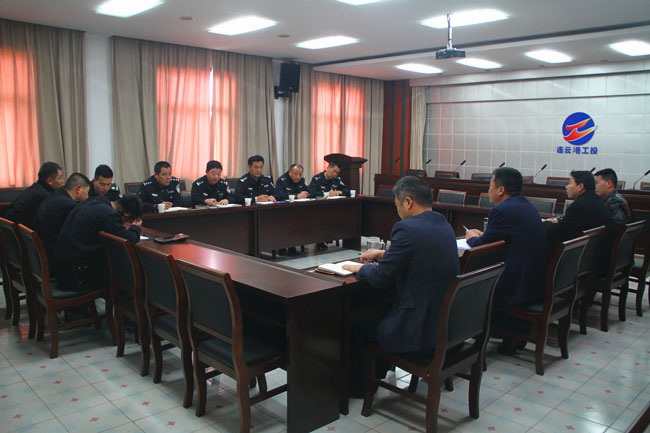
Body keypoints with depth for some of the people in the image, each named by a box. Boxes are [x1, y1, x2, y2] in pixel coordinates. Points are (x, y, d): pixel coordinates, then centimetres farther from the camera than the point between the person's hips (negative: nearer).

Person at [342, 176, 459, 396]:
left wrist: (360, 268, 3)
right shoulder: (444, 225, 6)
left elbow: (380, 279, -16)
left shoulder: (406, 229, -21)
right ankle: (376, 374, 43)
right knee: (380, 308, 29)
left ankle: (358, 386, 35)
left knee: (357, 322, 14)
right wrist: (384, 254, 20)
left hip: (419, 329, -9)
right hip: (446, 320, 9)